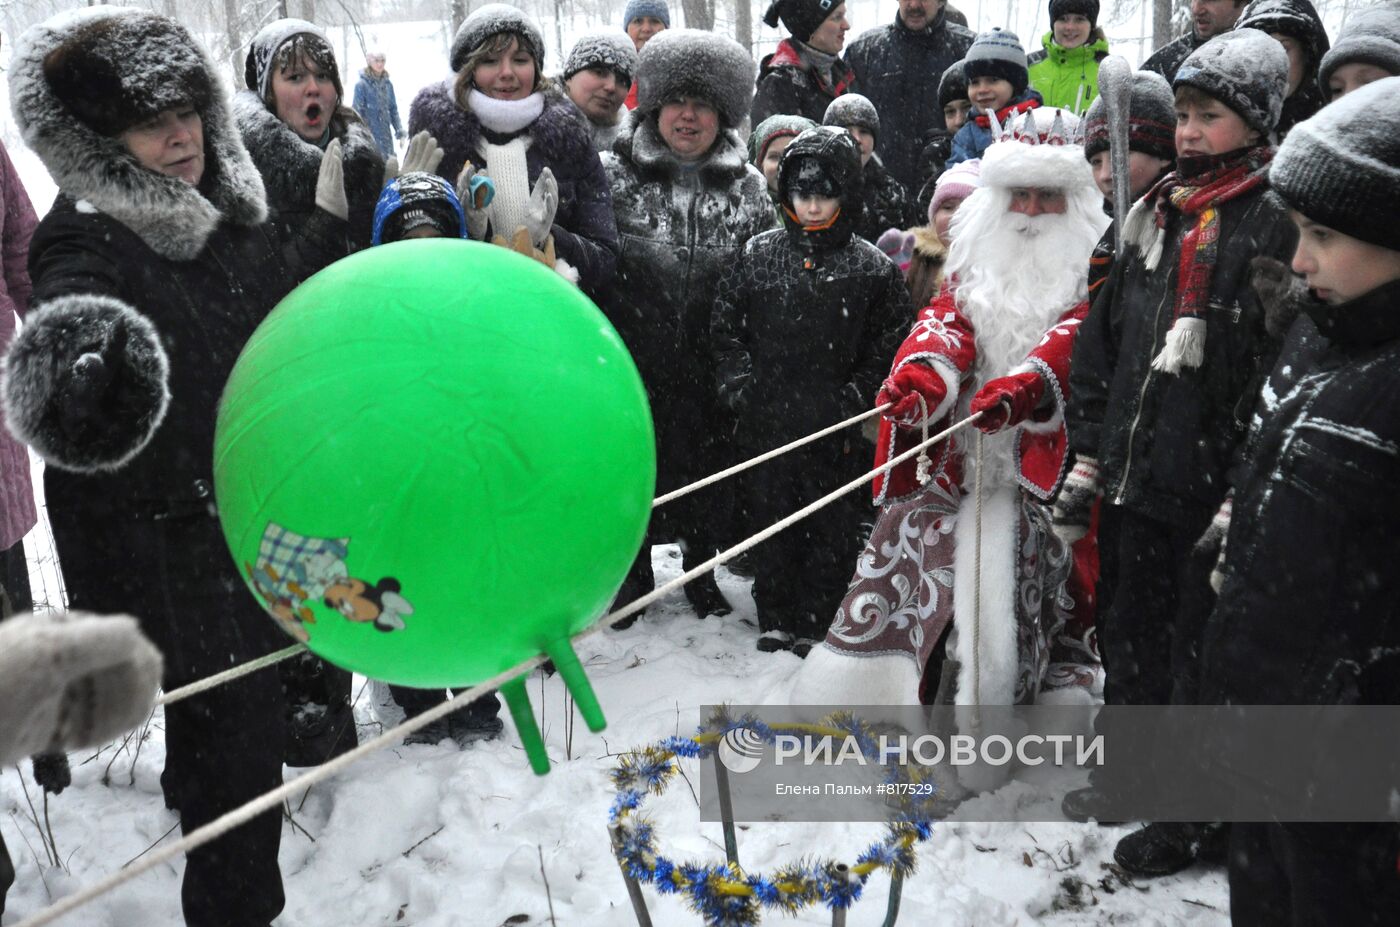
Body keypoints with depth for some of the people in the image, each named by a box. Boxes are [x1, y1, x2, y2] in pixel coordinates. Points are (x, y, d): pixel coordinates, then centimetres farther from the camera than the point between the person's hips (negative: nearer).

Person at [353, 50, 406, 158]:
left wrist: (399, 131, 8)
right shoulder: (361, 84, -7)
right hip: (369, 135, -5)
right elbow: (357, 111, -7)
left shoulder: (387, 84, 9)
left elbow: (393, 109, 14)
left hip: (386, 135, 5)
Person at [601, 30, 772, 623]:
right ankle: (635, 574, 32)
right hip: (633, 362, -1)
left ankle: (701, 572, 35)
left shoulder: (748, 187, 5)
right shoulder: (615, 174, 0)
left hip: (712, 367, 1)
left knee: (708, 468, 13)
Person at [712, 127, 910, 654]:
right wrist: (739, 385, -1)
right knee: (769, 519, 10)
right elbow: (726, 328, 11)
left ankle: (816, 623, 19)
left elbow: (890, 344, 1)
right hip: (765, 423, 2)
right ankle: (774, 620, 24)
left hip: (834, 432, -2)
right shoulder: (756, 256, 7)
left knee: (832, 529, 5)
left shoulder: (872, 268, 0)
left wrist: (854, 398, -8)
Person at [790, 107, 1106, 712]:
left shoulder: (1089, 273, 7)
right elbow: (947, 322, 2)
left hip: (1041, 455, -3)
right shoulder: (976, 266, 19)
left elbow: (1075, 337, -12)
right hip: (960, 455, 4)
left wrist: (1021, 387, -33)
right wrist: (922, 373, -22)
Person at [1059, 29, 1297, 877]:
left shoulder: (1277, 224, -11)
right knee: (1132, 632, 19)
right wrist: (1088, 459, 10)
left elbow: (1284, 370, -16)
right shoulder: (1155, 216, 11)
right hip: (1142, 472, 7)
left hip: (1216, 487, -7)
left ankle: (1198, 814, 25)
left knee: (1202, 650, 7)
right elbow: (1103, 340, 14)